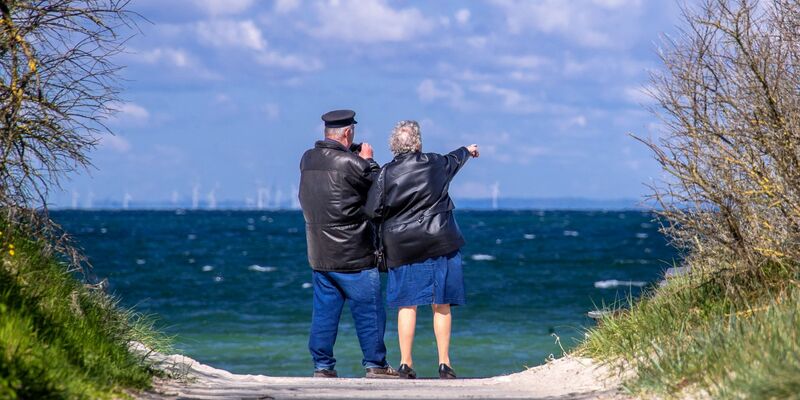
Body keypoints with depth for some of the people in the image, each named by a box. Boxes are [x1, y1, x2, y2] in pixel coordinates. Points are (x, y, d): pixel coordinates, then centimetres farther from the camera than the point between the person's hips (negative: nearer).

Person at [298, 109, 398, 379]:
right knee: (369, 310, 4)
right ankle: (375, 364, 7)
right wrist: (368, 160, 8)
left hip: (319, 255, 6)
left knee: (324, 311, 10)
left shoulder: (307, 159, 2)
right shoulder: (349, 163, -18)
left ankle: (322, 366, 10)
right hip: (353, 255, -6)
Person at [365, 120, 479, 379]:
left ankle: (405, 364, 3)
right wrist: (467, 151, 45)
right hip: (439, 244, 0)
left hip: (402, 248, 0)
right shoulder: (435, 164, 0)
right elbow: (455, 159, 24)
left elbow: (373, 212, -7)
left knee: (406, 306, 5)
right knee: (442, 306, 6)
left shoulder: (386, 173, -6)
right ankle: (444, 363, 7)